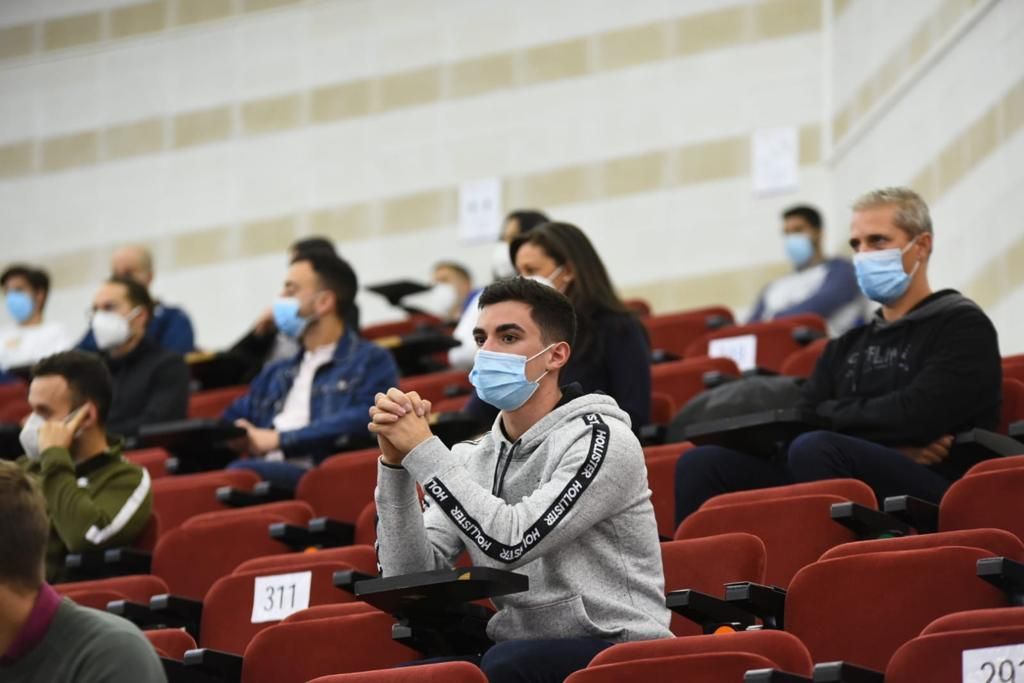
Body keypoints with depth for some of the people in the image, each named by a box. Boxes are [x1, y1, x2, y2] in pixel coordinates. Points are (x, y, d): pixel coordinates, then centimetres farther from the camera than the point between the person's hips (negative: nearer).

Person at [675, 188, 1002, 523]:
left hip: (931, 497, -6)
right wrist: (891, 447, -7)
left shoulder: (962, 326, 7)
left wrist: (831, 414, 6)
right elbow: (798, 424, 11)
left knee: (816, 450, -34)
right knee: (703, 463, -13)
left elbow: (915, 416, -10)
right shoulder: (848, 345, 27)